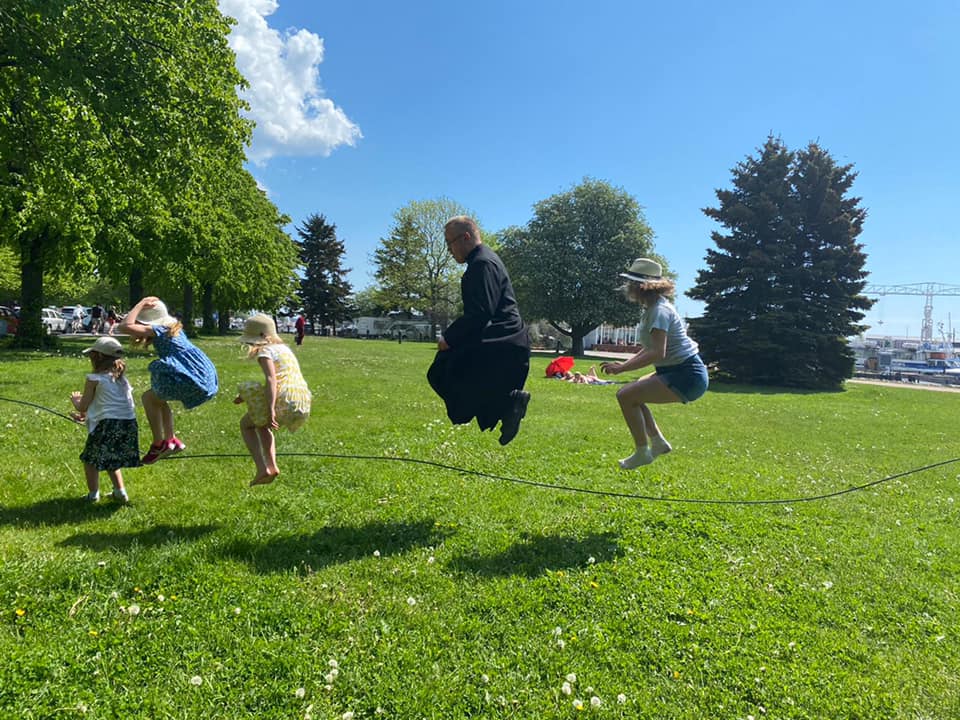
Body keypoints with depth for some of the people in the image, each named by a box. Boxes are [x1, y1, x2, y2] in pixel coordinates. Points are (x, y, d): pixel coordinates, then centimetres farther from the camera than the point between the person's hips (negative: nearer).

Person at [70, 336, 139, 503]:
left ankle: (93, 494, 14)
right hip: (129, 423, 7)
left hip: (107, 424, -6)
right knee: (111, 459, 26)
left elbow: (83, 407, 3)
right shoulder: (122, 379, 18)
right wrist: (87, 415, 34)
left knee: (90, 458, 14)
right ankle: (120, 491, 24)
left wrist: (76, 401, 25)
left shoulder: (94, 379, -2)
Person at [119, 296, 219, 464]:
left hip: (193, 378, -10)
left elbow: (125, 326, -16)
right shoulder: (173, 327, 20)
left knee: (149, 398, 7)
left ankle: (158, 445, 9)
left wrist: (141, 304, -7)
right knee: (158, 397, 26)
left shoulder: (158, 330, -7)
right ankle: (170, 440, 28)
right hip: (206, 378, 10)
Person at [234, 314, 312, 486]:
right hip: (303, 406, 8)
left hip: (284, 401, -8)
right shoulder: (283, 348, 25)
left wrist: (270, 409, -27)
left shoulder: (265, 351, -1)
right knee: (261, 424, 34)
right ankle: (272, 466, 18)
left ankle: (262, 469, 4)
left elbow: (271, 379, -18)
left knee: (246, 424, 20)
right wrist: (246, 396, 33)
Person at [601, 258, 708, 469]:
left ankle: (642, 453, -4)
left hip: (686, 376, -11)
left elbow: (657, 353, -29)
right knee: (629, 393, 17)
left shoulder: (659, 311, -18)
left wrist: (622, 368, -26)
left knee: (626, 396, -16)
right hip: (676, 371, 11)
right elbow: (649, 348, 18)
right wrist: (624, 364, 7)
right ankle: (658, 442, 21)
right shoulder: (652, 308, 13)